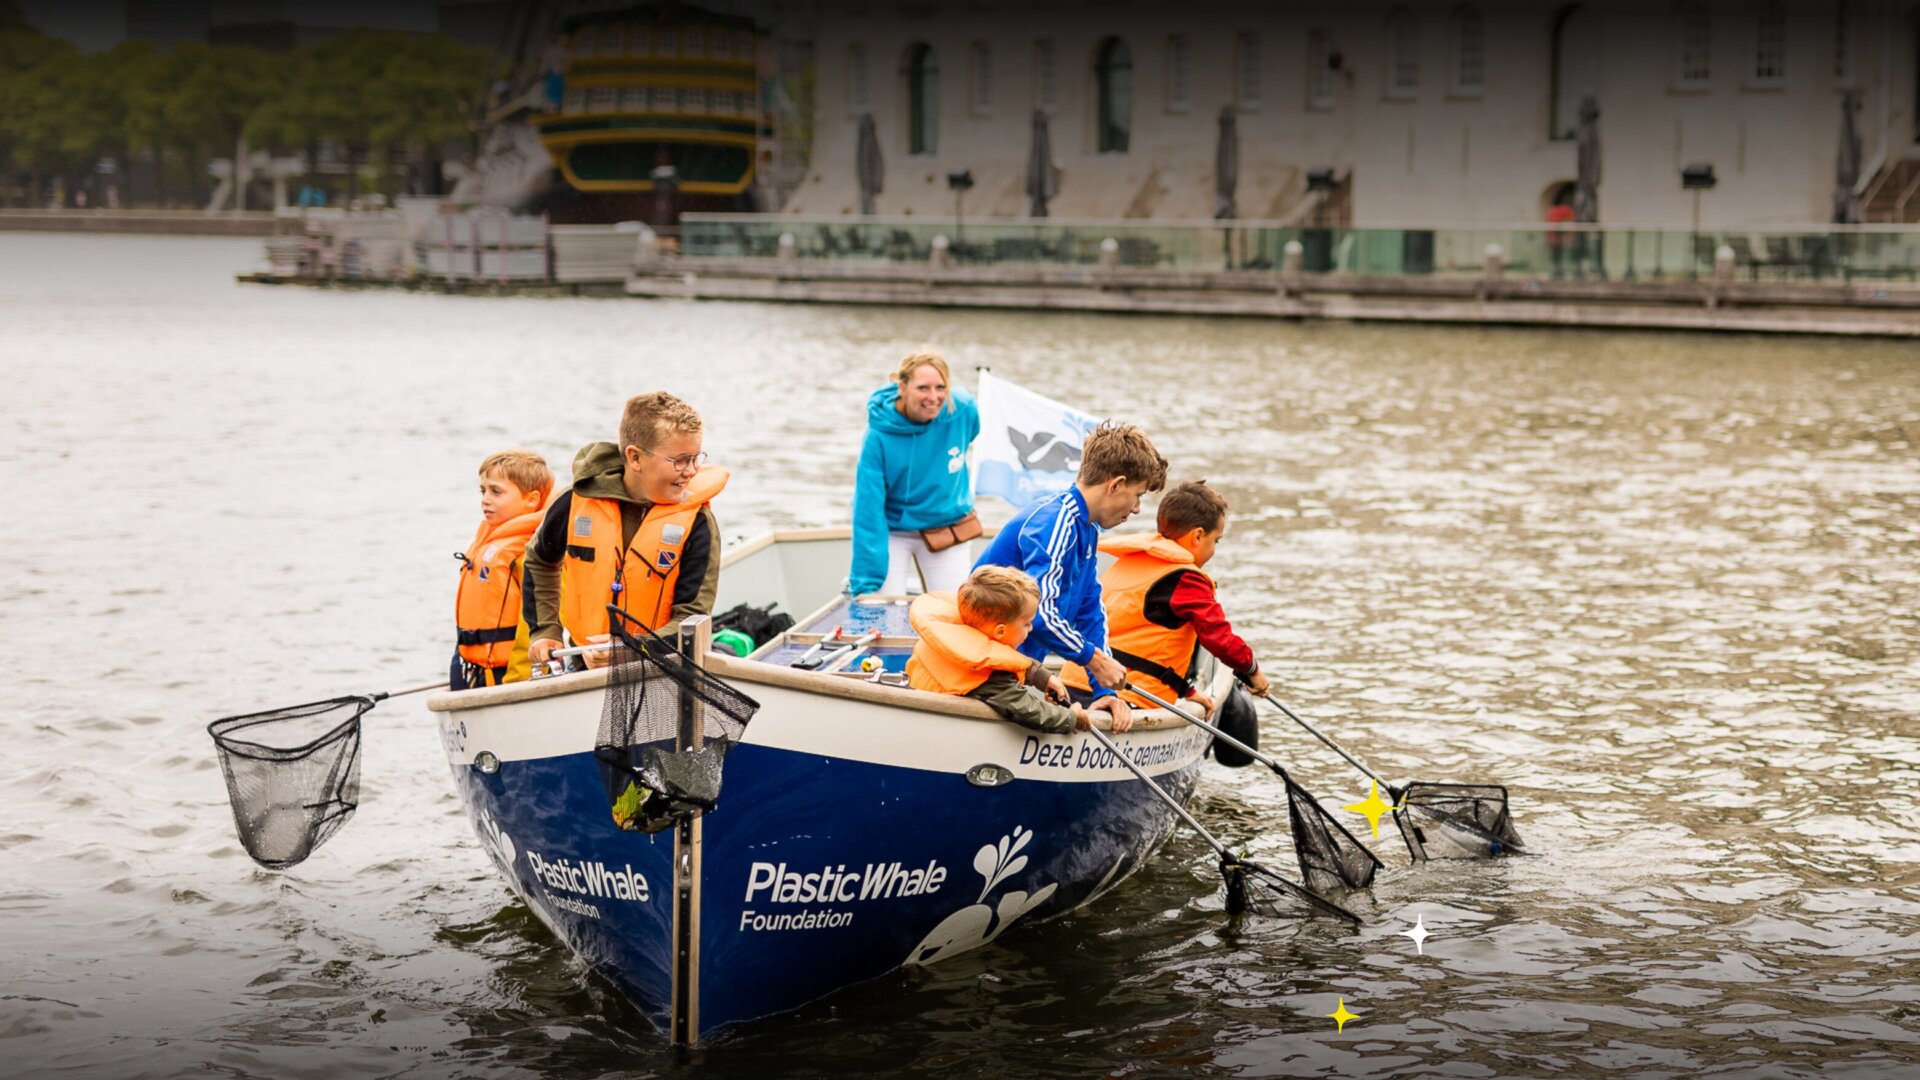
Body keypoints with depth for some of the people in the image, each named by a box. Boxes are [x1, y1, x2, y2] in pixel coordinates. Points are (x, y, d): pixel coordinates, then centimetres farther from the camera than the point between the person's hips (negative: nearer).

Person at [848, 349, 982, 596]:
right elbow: (868, 512, -25)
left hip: (949, 529, 3)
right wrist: (866, 585, -27)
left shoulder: (964, 410, -17)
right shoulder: (879, 437, -26)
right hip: (892, 532, -3)